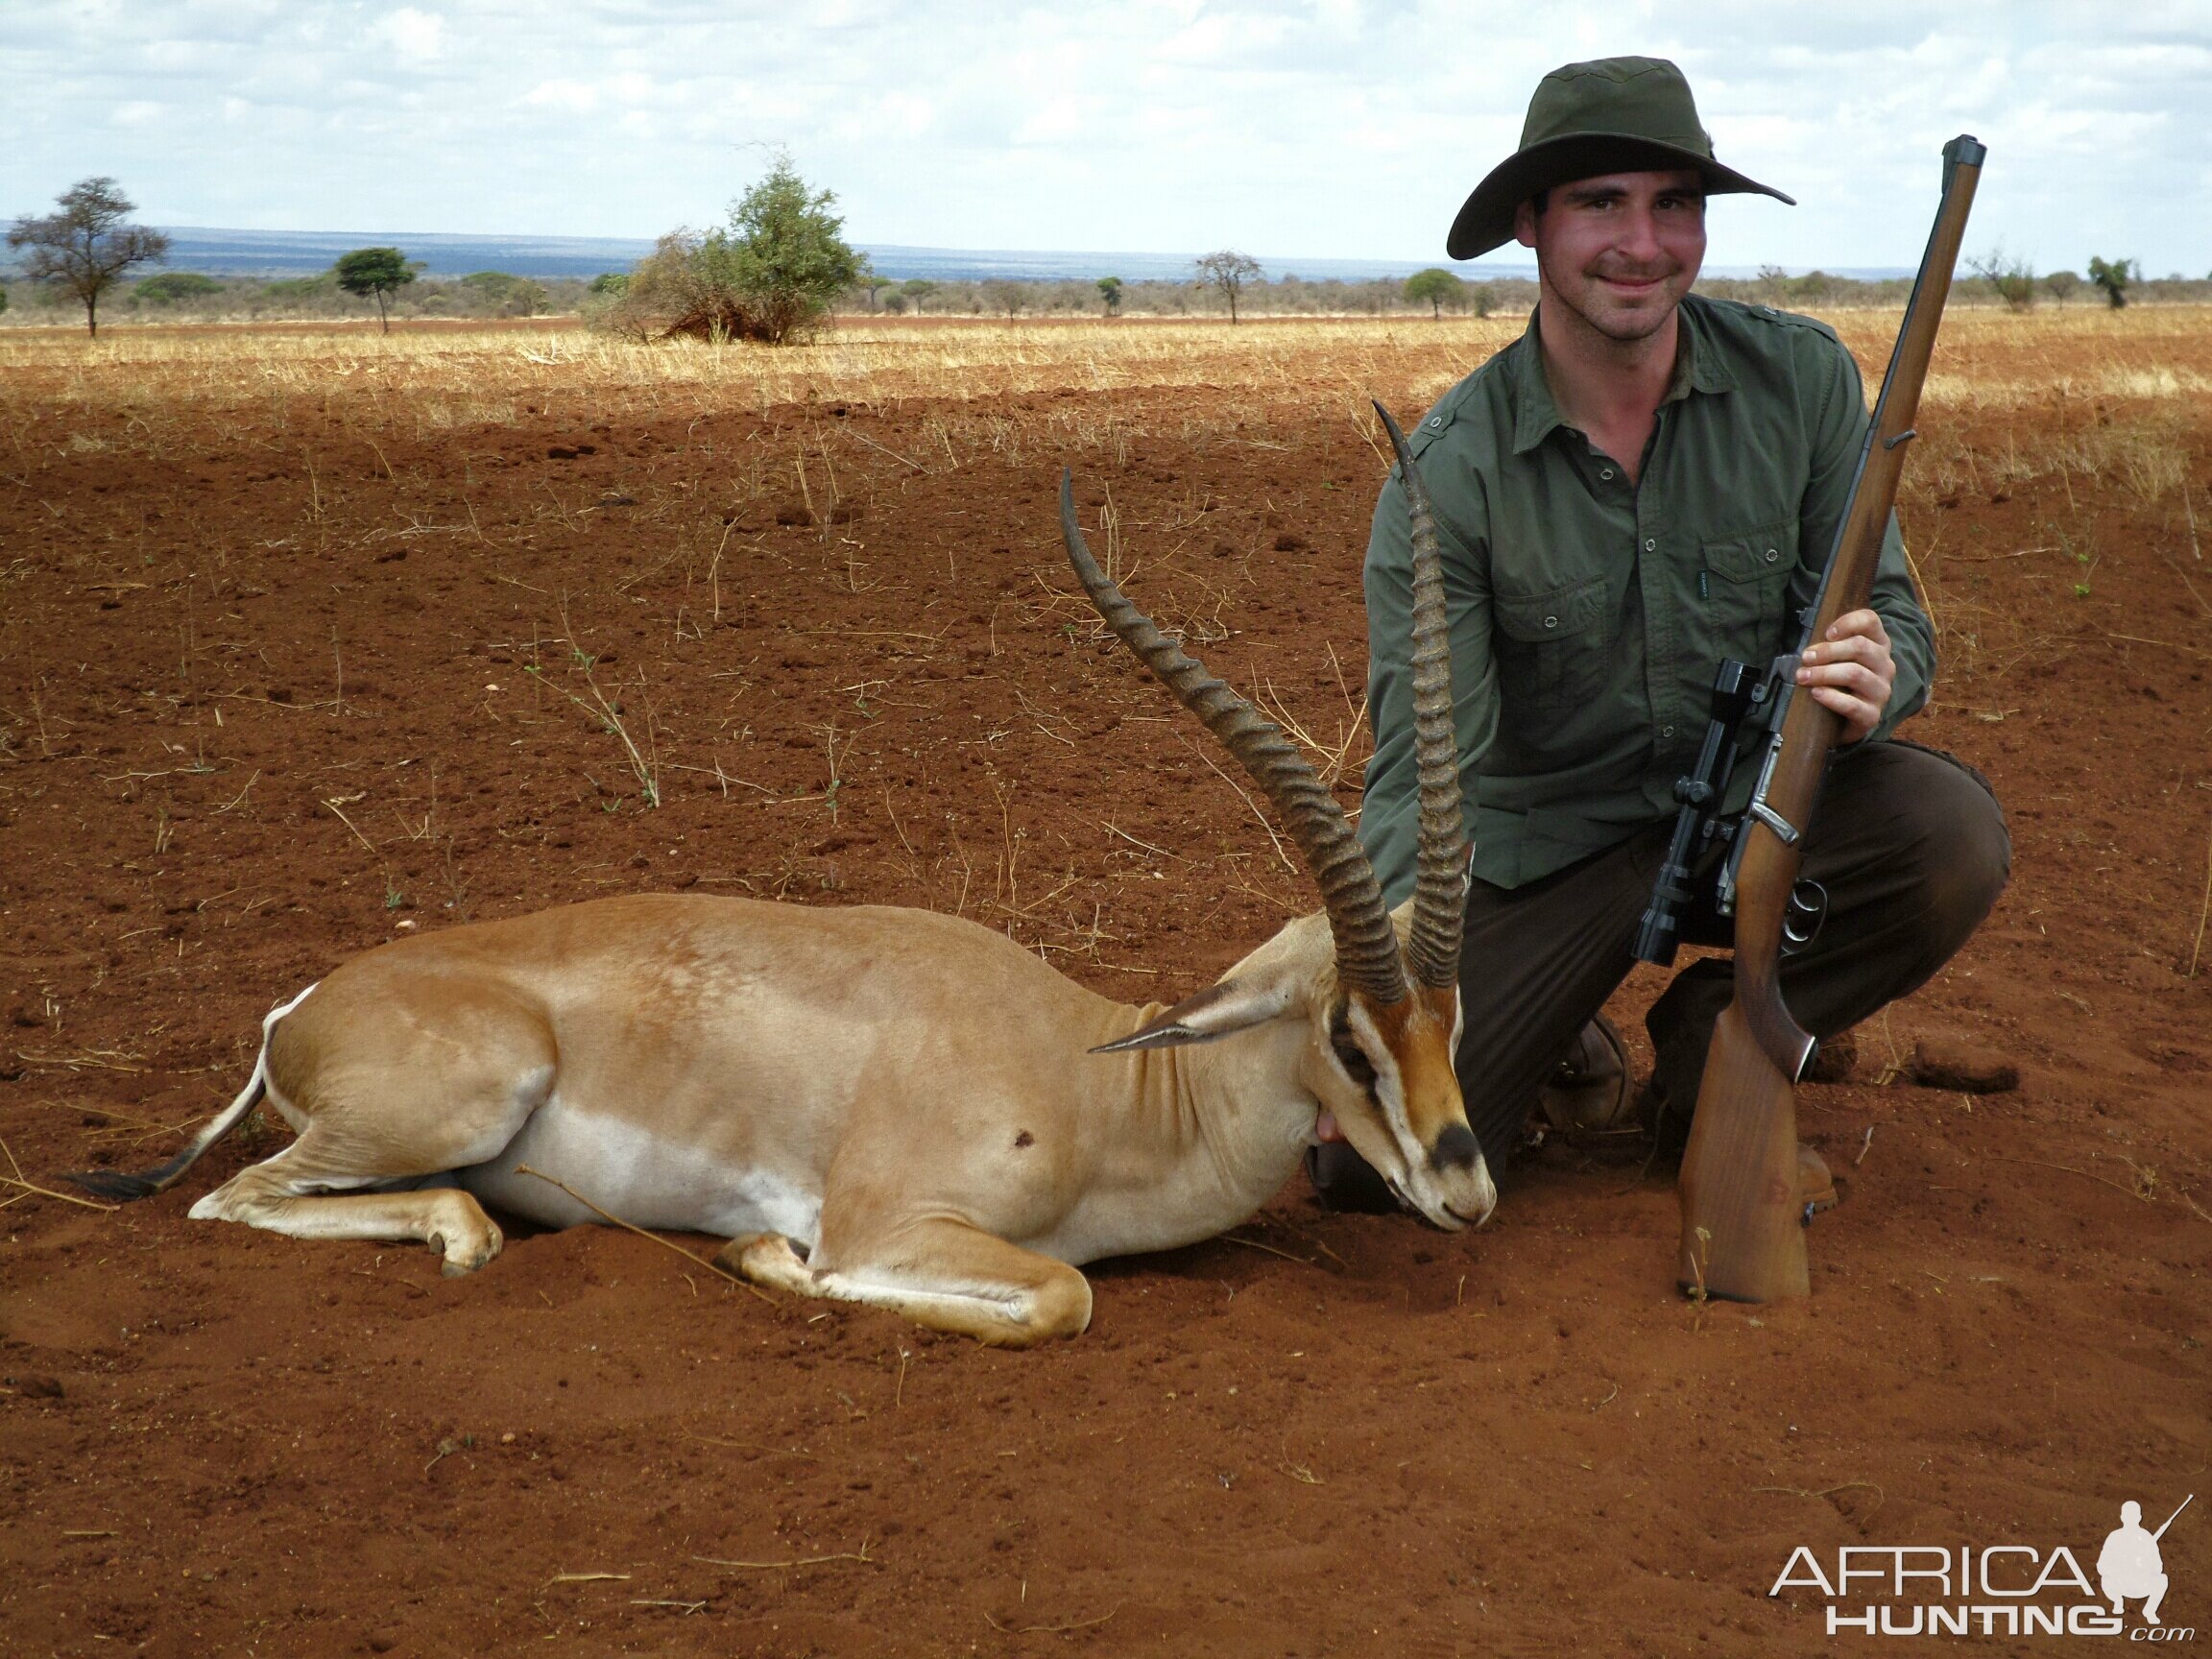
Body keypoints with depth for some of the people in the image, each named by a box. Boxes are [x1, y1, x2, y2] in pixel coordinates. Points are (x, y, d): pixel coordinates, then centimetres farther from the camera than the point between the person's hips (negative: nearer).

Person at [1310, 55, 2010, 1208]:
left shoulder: (1801, 380, -11)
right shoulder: (1449, 471, -17)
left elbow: (1890, 615, -6)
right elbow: (1423, 769, -20)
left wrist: (1870, 683, -33)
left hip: (1756, 801, 2)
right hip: (1547, 840, -2)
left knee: (1951, 836, -30)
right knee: (1371, 1162, -18)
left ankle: (1713, 1034, -1)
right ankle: (1555, 1027, 18)